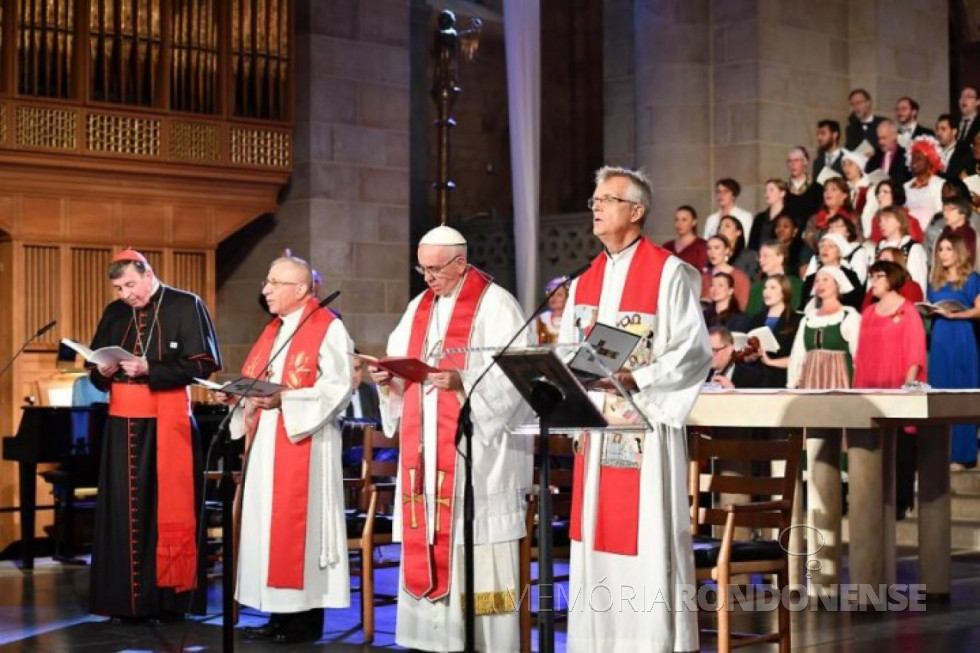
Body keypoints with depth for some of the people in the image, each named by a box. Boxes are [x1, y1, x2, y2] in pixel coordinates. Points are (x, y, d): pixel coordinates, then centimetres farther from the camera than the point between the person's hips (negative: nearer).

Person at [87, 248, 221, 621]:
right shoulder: (114, 313, 13)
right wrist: (104, 372, -6)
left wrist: (149, 369, -18)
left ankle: (171, 596, 4)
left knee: (170, 505, -3)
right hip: (124, 421, 5)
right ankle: (131, 597, 7)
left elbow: (202, 364, -9)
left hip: (168, 419, -4)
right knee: (125, 508, 2)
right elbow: (97, 369, 18)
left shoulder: (186, 306, -3)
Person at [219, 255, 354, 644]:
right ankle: (280, 613, 13)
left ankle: (307, 619, 0)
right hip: (265, 446, 8)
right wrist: (235, 396, 1)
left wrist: (284, 399, -24)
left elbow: (338, 388, -17)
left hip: (304, 445, -8)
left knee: (296, 525, -7)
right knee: (268, 525, 7)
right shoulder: (272, 331, 18)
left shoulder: (328, 328, -7)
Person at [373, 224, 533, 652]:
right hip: (425, 449, 7)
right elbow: (403, 367, 17)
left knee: (476, 545, -7)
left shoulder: (495, 305, -5)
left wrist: (462, 382, -27)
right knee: (428, 538, 5)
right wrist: (388, 377, -5)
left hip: (476, 447, -7)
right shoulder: (418, 307, 17)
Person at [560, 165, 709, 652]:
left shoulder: (668, 273, -5)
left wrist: (636, 378, -23)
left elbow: (694, 351, -12)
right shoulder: (584, 283, 16)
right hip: (596, 426, 7)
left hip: (646, 427, -6)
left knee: (647, 537, -6)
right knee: (599, 536, 8)